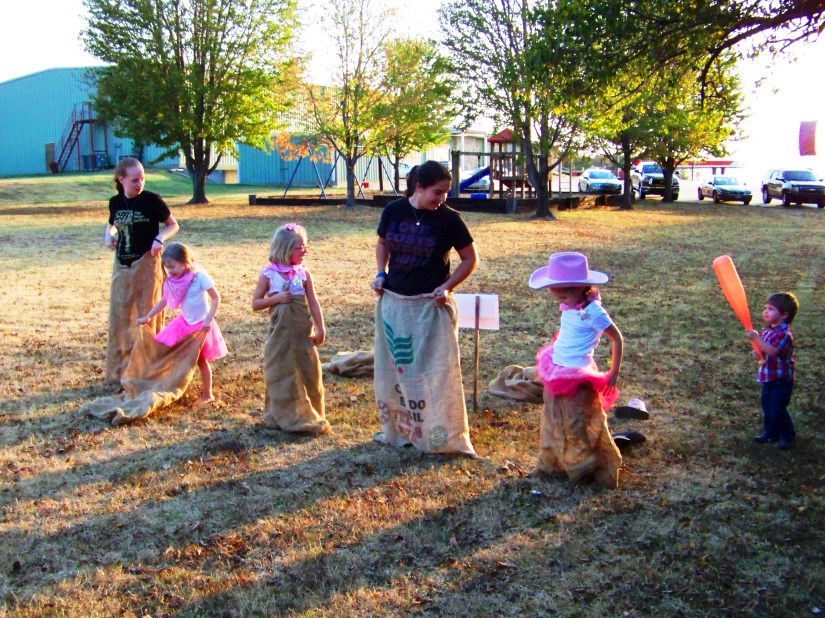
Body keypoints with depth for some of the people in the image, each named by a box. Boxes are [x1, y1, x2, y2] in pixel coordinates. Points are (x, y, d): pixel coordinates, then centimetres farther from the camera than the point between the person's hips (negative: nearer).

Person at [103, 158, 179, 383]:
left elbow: (173, 225, -1)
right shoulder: (115, 202, 4)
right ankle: (119, 370, 21)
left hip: (147, 264, -5)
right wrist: (108, 235, 1)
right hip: (122, 265, 5)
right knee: (119, 317, 8)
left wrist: (160, 238, -19)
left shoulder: (151, 200, -9)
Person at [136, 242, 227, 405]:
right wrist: (147, 317, 7)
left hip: (201, 325, -5)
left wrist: (208, 320, -26)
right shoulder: (172, 281, -3)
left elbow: (216, 298, -18)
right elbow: (164, 301, 9)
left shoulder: (200, 276, -20)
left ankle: (208, 394, 17)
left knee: (201, 360, 4)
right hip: (184, 323, 5)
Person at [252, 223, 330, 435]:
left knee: (307, 371, 6)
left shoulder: (303, 274, -1)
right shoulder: (268, 274, -6)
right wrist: (276, 298, -16)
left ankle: (308, 415, 20)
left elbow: (313, 303, 2)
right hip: (280, 332, -2)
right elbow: (255, 303, -1)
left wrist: (320, 329, -3)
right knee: (281, 374, 6)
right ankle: (284, 416, 20)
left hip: (302, 331, 2)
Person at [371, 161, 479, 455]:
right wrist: (381, 273, 1)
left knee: (435, 371, -1)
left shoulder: (449, 219, -11)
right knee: (393, 368, 14)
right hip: (393, 302, 4)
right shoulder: (393, 211, -3)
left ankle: (442, 436, 11)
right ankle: (396, 429, 31)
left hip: (431, 306, -4)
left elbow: (470, 259, -2)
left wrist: (447, 286, -13)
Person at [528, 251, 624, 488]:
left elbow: (617, 339, -13)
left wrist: (613, 374, -10)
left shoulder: (592, 311, -20)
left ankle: (589, 469, 21)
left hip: (577, 377, -8)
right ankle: (554, 464, 36)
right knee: (555, 423, 20)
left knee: (580, 427, 4)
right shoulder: (568, 306, 0)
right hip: (556, 374, 8)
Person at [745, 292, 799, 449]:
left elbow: (773, 351, -34)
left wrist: (756, 338, -35)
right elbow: (763, 351, 19)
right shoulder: (767, 331, 6)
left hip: (782, 379, -8)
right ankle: (770, 433, 29)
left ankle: (787, 436, 13)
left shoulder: (784, 334, -21)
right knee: (767, 406, 15)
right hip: (768, 377, 8)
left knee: (777, 409, -4)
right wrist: (759, 355, -4)